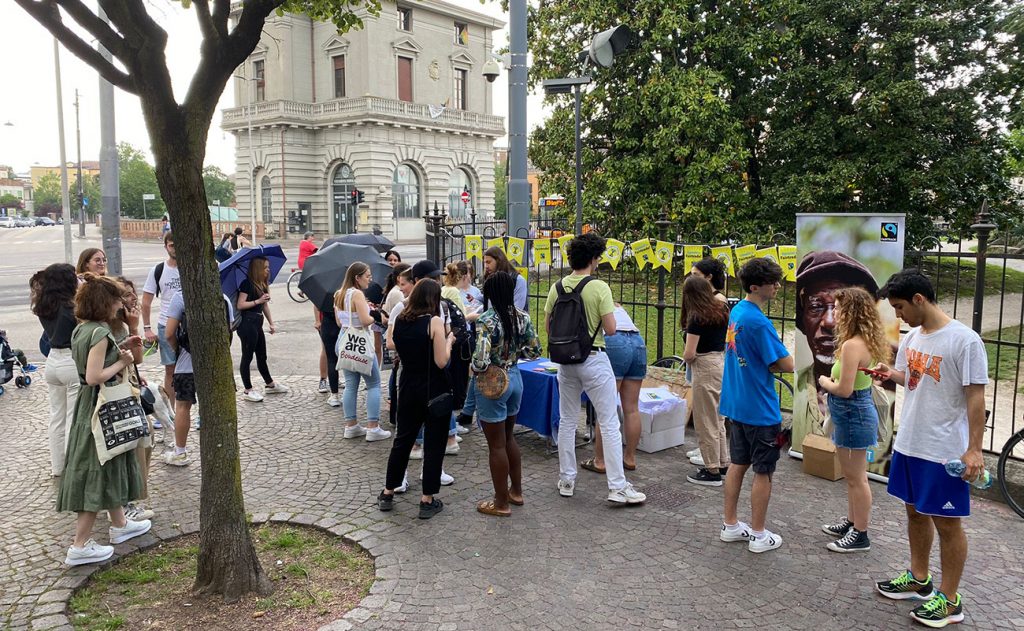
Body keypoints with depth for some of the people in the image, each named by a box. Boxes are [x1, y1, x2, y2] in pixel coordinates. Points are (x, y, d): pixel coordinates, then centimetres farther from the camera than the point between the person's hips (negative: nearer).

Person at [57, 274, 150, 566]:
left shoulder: (82, 329, 7)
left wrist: (121, 350, 6)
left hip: (89, 405, 10)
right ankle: (80, 546, 7)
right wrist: (122, 363, -14)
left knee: (109, 469, 20)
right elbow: (94, 376, -27)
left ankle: (120, 525, 35)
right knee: (97, 475, -1)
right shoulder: (100, 332, -21)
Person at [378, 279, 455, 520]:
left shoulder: (399, 320, 0)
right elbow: (441, 362, -18)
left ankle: (388, 494, 27)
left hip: (409, 389, 5)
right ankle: (427, 501, 11)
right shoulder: (434, 322, -16)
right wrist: (449, 341, -3)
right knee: (433, 445, 6)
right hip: (435, 391, -5)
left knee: (402, 439, 18)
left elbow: (392, 346, 15)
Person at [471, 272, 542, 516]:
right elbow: (534, 351, 5)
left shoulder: (487, 321, -21)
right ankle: (516, 491, 34)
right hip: (515, 378, 7)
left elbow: (481, 362, -27)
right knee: (509, 437, 23)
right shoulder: (522, 317, -2)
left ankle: (501, 503, 17)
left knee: (496, 445, 6)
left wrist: (472, 368, -6)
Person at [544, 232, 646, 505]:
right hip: (594, 360, -5)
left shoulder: (557, 287, 1)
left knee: (567, 422, 15)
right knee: (610, 425, 2)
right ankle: (617, 486, 4)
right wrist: (598, 321, 5)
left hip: (566, 361, 5)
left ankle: (566, 480, 23)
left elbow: (548, 326, 6)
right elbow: (610, 329, -15)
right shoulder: (599, 288, -14)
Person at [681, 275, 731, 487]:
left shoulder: (697, 318, -17)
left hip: (705, 368, -8)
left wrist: (687, 360, 2)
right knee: (718, 418, 19)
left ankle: (712, 471, 10)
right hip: (723, 363, 8)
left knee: (706, 422, 2)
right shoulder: (722, 309, 4)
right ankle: (723, 464, 29)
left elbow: (689, 353, -17)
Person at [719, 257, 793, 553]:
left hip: (737, 404, 9)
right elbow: (786, 365, -19)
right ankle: (759, 536, 17)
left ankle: (730, 526, 28)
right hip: (761, 409, -8)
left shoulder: (736, 311, 5)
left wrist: (771, 362, 0)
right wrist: (781, 361, 1)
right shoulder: (759, 322, -23)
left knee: (738, 464, 17)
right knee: (763, 472, 6)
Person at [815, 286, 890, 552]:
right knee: (854, 475, 22)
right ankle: (852, 522, 36)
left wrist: (825, 382, -8)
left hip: (853, 415, -10)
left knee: (856, 478, 3)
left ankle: (860, 536, 16)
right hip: (859, 412, 10)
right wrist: (832, 381, 1)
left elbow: (844, 390, -25)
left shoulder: (852, 345, -24)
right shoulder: (866, 341, 7)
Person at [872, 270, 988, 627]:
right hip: (909, 444, 8)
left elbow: (976, 397, -16)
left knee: (946, 523, 5)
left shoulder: (964, 340, -17)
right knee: (915, 512, 19)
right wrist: (890, 374, -2)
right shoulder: (912, 337, 5)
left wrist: (974, 449, -18)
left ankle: (950, 600, 19)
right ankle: (919, 580, 37)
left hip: (945, 451, -8)